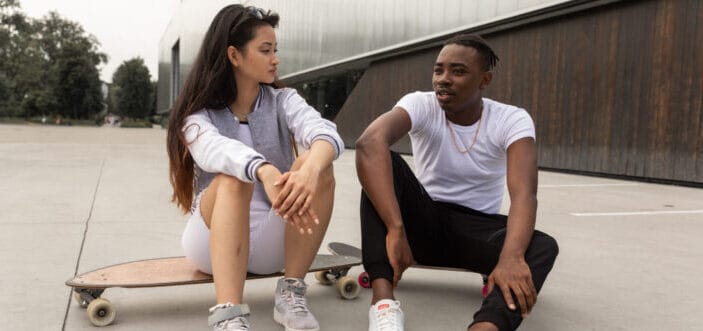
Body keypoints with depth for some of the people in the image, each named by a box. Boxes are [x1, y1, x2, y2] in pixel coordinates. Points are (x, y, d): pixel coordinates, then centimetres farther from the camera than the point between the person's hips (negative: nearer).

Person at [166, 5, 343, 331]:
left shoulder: (283, 101, 1)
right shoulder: (199, 113, -4)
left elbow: (326, 133, -22)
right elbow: (213, 150, -30)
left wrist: (309, 171, -46)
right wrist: (266, 173, -52)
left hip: (274, 238, 2)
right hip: (214, 238, -1)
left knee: (317, 164, -25)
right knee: (233, 176, -32)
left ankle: (291, 295, -20)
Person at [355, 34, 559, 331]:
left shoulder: (512, 120, -11)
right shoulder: (421, 104, -13)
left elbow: (524, 193, -26)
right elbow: (370, 143, -34)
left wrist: (511, 257, -45)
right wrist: (395, 230, -46)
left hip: (481, 230, 1)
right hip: (425, 221, 0)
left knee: (543, 247, -30)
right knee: (384, 162, -28)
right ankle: (383, 301, -40)